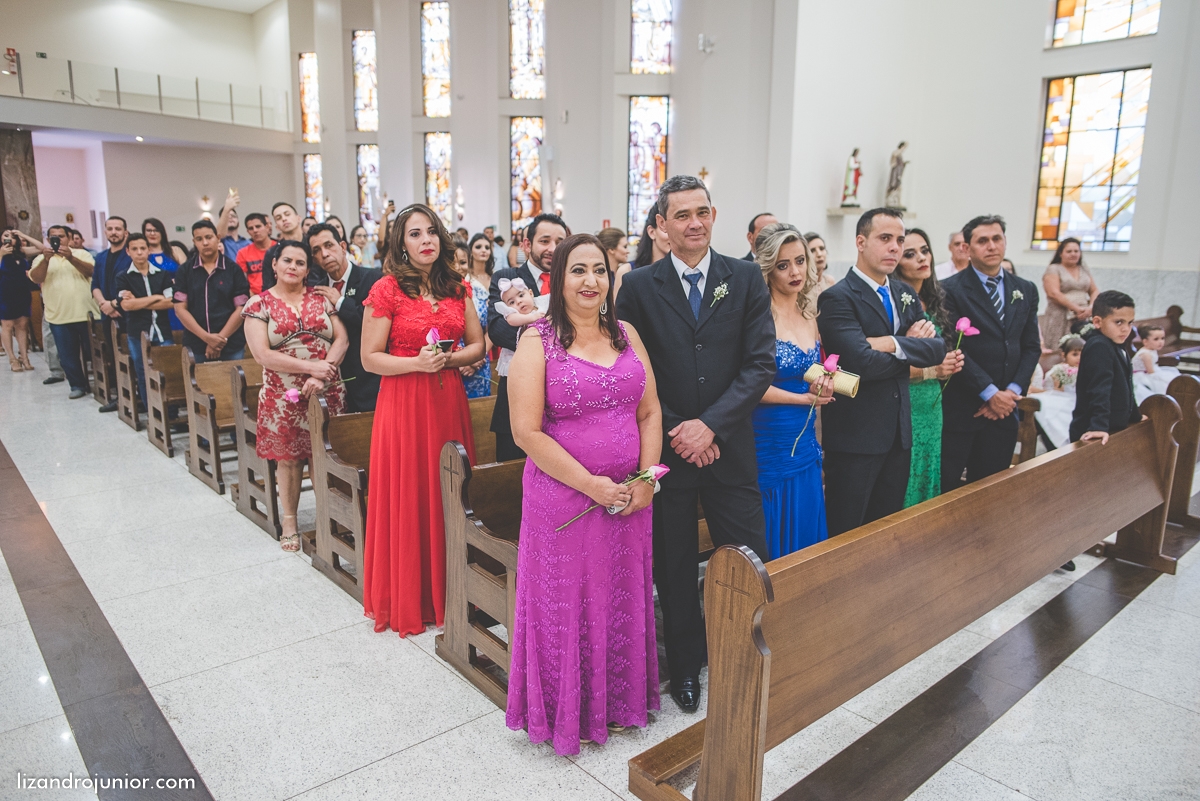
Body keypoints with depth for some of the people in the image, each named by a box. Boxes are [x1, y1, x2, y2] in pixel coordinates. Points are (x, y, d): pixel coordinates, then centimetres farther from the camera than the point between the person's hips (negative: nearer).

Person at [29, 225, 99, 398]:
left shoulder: (81, 254, 6)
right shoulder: (41, 259, 9)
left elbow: (90, 271, -11)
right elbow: (36, 278, -8)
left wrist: (70, 257, -25)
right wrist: (46, 259, -22)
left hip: (86, 313, -1)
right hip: (59, 317, 2)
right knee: (67, 355, 6)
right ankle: (77, 385, 17)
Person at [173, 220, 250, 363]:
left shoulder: (234, 270, 3)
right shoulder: (184, 272, 6)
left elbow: (241, 308, -2)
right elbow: (180, 308, 1)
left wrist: (221, 338, -10)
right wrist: (206, 337, -10)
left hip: (232, 346, -1)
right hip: (196, 347, 1)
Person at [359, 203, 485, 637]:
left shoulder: (458, 288, 9)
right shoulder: (387, 289, -5)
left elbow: (477, 345, 11)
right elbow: (369, 358, -5)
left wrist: (449, 358, -9)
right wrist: (417, 363, -19)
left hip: (449, 401, 4)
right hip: (403, 404, -4)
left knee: (449, 494, 8)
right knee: (408, 497, 3)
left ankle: (447, 591, 25)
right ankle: (408, 598, 20)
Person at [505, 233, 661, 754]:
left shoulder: (626, 335, 6)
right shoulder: (538, 341, -8)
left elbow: (650, 413, 8)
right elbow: (527, 432, -14)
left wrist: (646, 478, -5)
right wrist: (592, 485, -15)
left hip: (629, 497, 5)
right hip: (563, 498, -4)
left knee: (623, 602, 16)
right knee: (567, 605, 10)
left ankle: (619, 698, 39)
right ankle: (567, 710, 33)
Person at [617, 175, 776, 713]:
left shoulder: (746, 279, 3)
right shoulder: (639, 286, 0)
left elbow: (760, 363, -4)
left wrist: (711, 424, -14)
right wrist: (673, 433, -9)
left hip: (729, 445, 1)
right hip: (664, 446, 0)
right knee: (674, 567, 12)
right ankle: (684, 665, 32)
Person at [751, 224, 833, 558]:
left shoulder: (810, 314, 9)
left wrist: (823, 385, -2)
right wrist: (803, 398, -10)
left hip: (806, 451, 7)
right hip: (769, 451, -7)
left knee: (806, 540, 15)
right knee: (770, 551, 5)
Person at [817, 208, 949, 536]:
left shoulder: (906, 294, 11)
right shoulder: (837, 298, -12)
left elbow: (939, 349, 0)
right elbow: (862, 363, -24)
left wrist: (894, 344, -18)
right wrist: (915, 351, -8)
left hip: (899, 432, 7)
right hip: (854, 436, -7)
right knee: (846, 534, 4)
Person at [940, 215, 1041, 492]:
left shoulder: (1026, 290, 12)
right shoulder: (951, 290, -6)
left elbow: (1031, 347, 10)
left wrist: (1012, 392, -4)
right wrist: (990, 393, -13)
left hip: (1005, 407, 5)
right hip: (959, 407, -5)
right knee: (947, 487, 0)